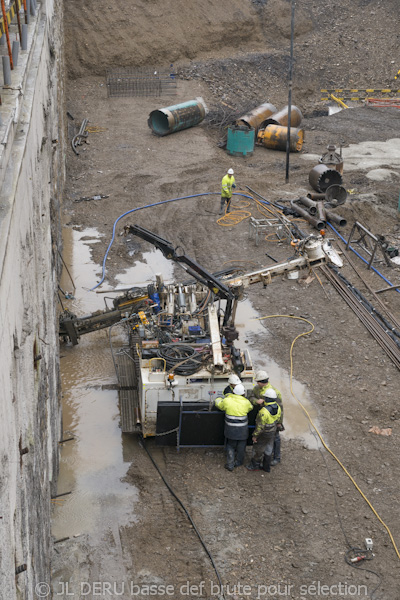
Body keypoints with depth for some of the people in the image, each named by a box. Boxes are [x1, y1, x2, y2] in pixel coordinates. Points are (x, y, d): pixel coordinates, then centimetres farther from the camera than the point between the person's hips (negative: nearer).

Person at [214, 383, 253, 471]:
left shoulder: (227, 401, -14)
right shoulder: (246, 402, -12)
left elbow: (218, 403, 3)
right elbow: (251, 407, 10)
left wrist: (219, 399, 26)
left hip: (231, 429, 0)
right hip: (242, 430, 0)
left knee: (230, 446, 15)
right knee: (241, 446, 18)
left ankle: (230, 465, 15)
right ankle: (238, 462, 33)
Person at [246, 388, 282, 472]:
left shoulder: (264, 412, -35)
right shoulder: (278, 407, -12)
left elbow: (260, 426, -29)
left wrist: (255, 435, -13)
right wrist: (263, 402, -2)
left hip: (263, 433, -7)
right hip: (272, 432, 7)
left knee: (258, 450, 16)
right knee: (268, 450, 22)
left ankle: (255, 465, 34)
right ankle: (267, 467, 35)